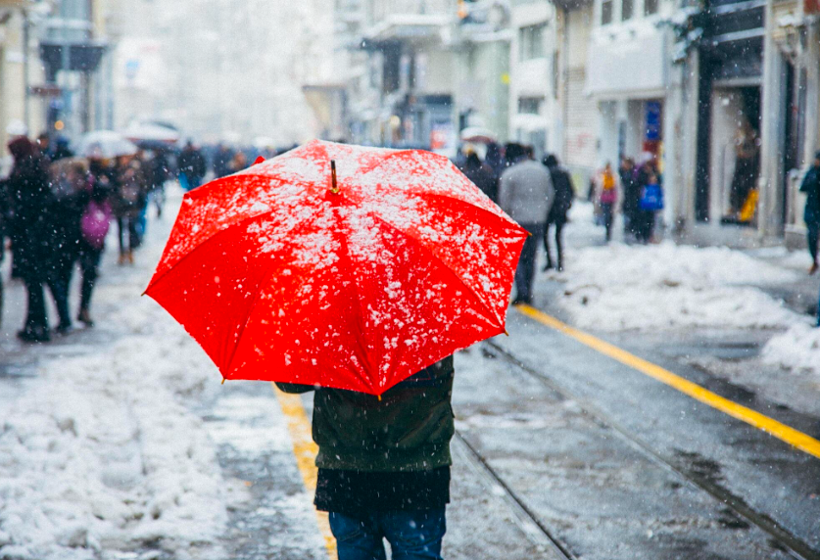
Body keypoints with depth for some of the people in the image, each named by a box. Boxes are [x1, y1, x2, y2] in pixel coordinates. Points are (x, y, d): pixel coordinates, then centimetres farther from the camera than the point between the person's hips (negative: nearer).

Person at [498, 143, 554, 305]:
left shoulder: (509, 174, -9)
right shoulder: (542, 170, 6)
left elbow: (504, 202, -7)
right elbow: (550, 195, 12)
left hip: (518, 220, -4)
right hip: (538, 221, 4)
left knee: (516, 257, 3)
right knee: (530, 258, 13)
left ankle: (521, 292, -11)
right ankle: (529, 294, 14)